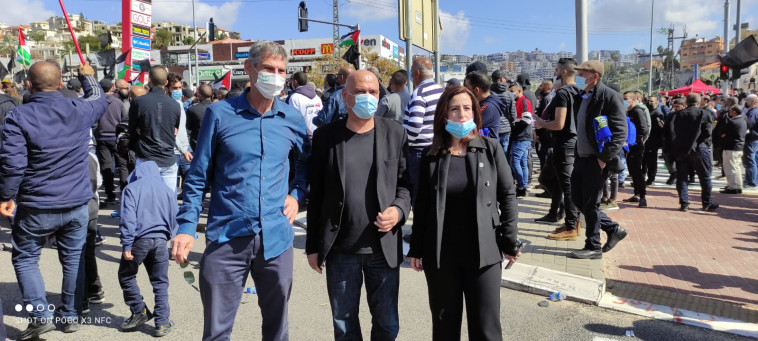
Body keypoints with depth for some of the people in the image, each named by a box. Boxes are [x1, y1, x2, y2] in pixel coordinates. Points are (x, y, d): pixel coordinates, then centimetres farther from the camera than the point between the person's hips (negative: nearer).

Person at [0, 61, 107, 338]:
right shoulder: (79, 110, -2)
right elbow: (99, 99, 22)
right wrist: (88, 75, 39)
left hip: (36, 208, -3)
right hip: (77, 205, 3)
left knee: (24, 259, 15)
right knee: (73, 259, 14)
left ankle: (40, 315, 8)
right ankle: (71, 316, 23)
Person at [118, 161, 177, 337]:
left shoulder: (132, 189, 2)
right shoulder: (168, 191, 12)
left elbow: (128, 218, -8)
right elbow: (174, 220, 16)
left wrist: (126, 245, -8)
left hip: (139, 240, -3)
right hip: (160, 241, 3)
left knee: (126, 276, 19)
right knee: (160, 283, 10)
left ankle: (139, 312, 23)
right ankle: (162, 323, 10)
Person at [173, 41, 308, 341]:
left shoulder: (292, 119, 4)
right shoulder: (220, 114, -3)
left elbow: (307, 161, 22)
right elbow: (198, 177, 1)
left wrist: (297, 194, 6)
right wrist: (186, 226, -6)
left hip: (276, 238, 2)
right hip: (226, 238, -2)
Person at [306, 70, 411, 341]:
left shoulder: (395, 134, 0)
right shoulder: (326, 135, -1)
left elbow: (406, 183, 5)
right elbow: (316, 194, 2)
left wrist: (399, 209, -17)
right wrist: (313, 245, 4)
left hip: (384, 247, 0)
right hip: (340, 249, 0)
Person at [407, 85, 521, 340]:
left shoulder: (491, 149, 0)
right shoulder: (431, 156, 3)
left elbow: (507, 195, 1)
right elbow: (422, 205, 6)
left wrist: (510, 242, -4)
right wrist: (416, 249, 5)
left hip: (483, 252, -1)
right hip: (440, 255, 1)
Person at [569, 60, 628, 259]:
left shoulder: (609, 96, -13)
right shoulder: (580, 97, 12)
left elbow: (620, 132, -17)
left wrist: (604, 158, -20)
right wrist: (577, 154, 15)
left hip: (596, 160, -9)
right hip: (581, 158, 9)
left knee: (590, 204, 0)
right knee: (577, 199, 13)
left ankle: (593, 247, 15)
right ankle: (614, 230, 28)